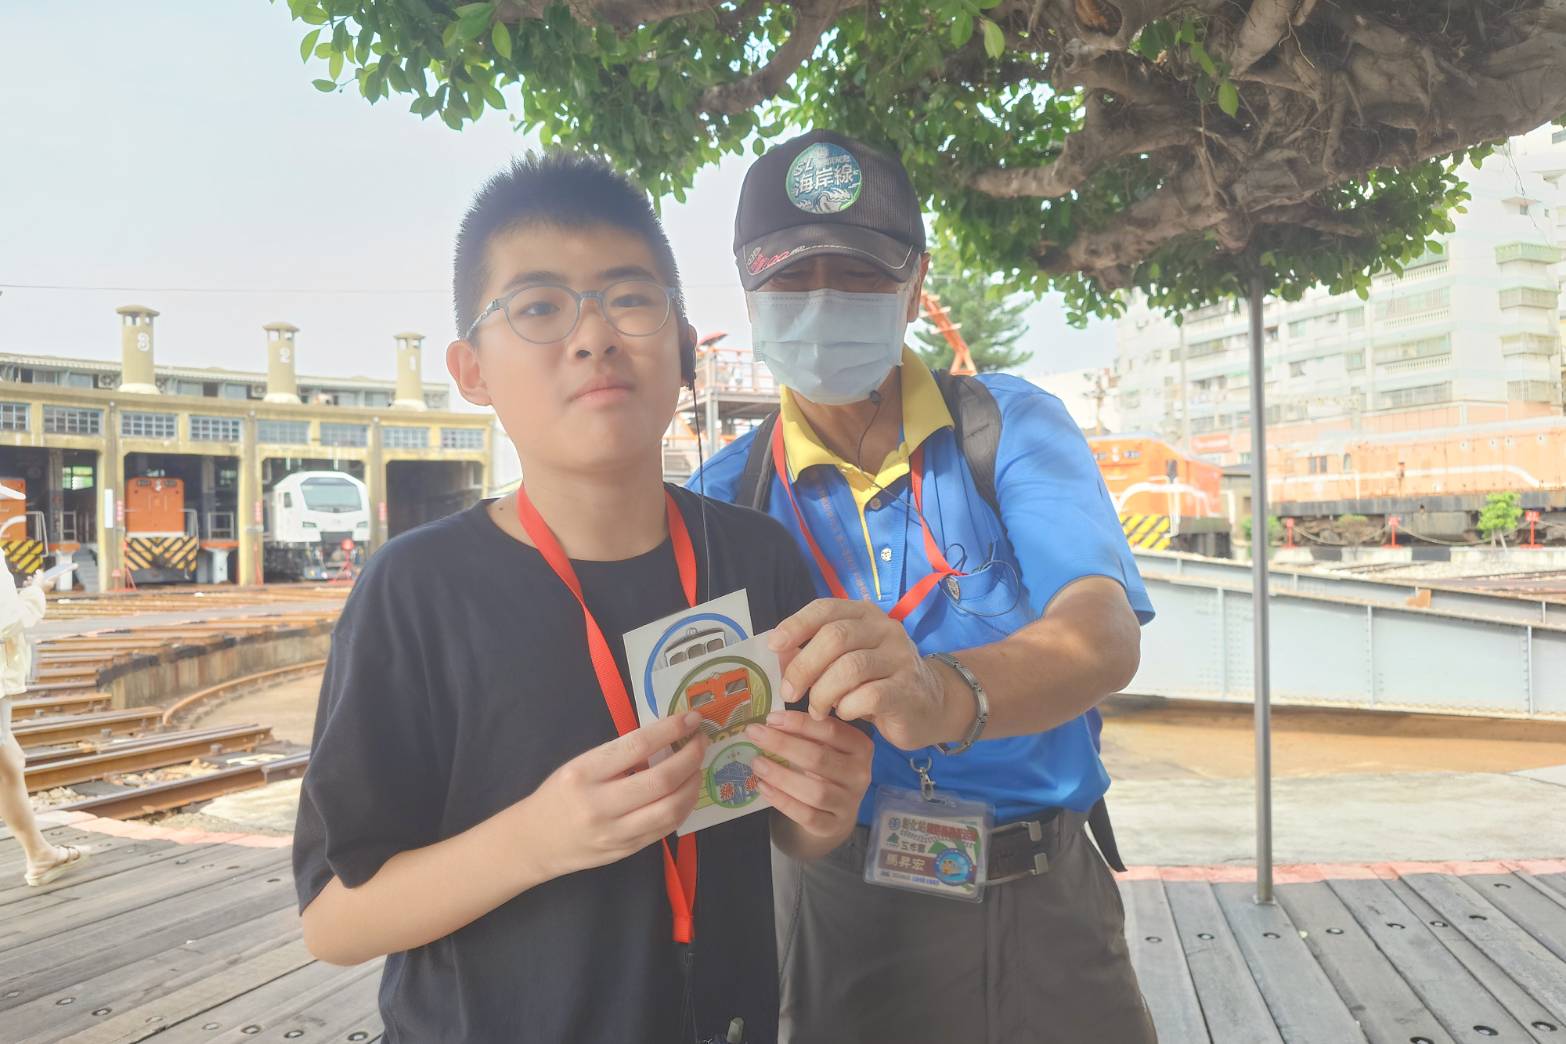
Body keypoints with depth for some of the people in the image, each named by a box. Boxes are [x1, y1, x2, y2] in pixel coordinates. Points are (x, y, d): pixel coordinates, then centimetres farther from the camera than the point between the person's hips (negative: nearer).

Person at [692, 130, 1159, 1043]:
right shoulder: (728, 496, -2)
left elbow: (1105, 635, -21)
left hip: (1047, 901, 0)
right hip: (842, 917, 0)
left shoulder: (1011, 427, -6)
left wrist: (946, 695, -41)